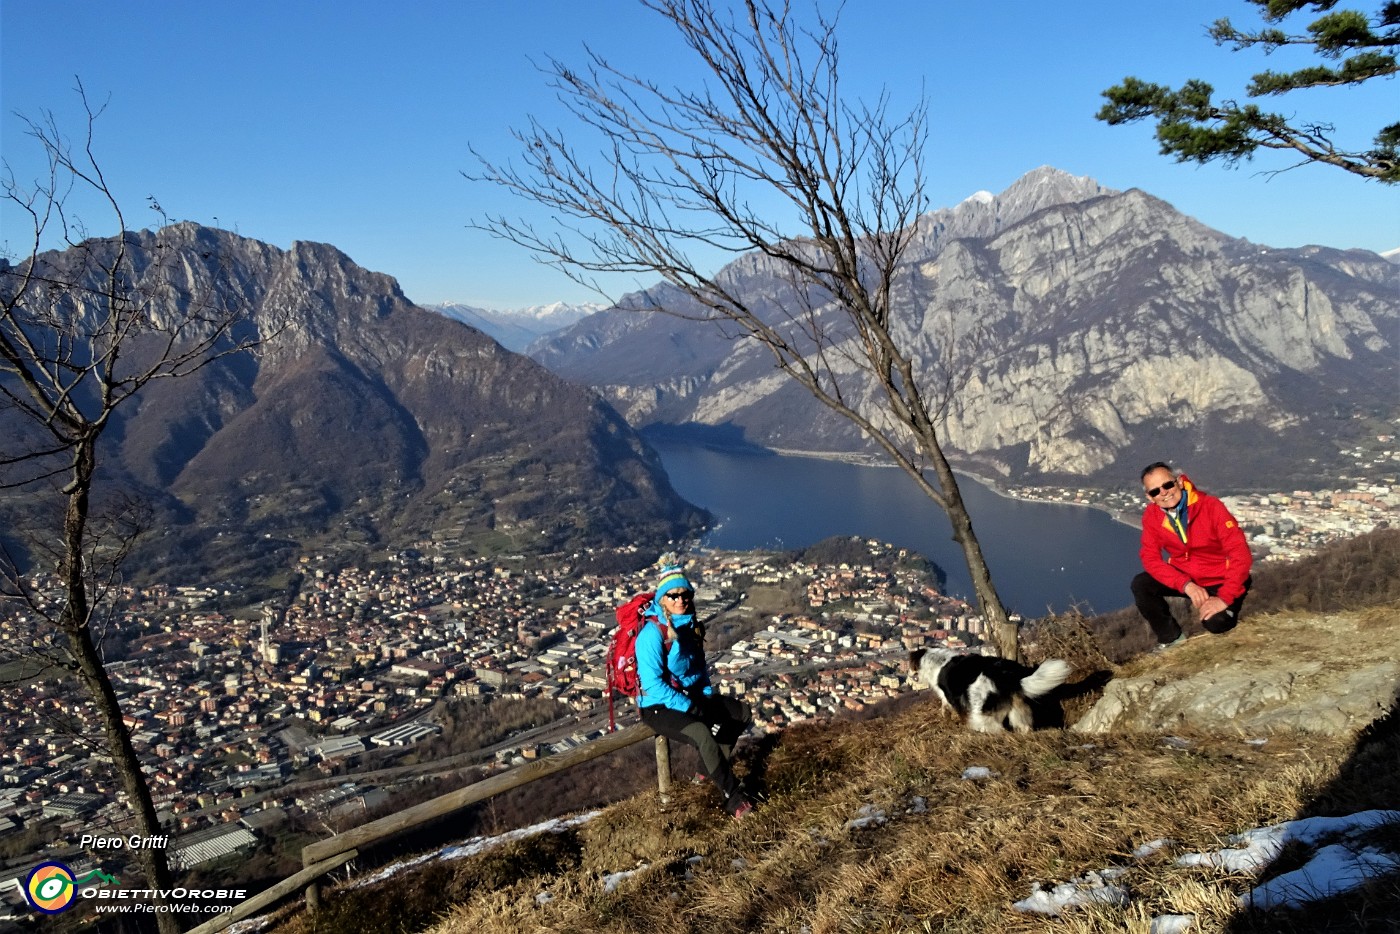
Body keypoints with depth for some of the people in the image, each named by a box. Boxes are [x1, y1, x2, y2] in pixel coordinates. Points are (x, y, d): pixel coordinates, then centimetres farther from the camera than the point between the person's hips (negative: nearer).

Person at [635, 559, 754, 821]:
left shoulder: (689, 625, 2)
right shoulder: (652, 633, -22)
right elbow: (653, 685, -25)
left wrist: (709, 695, 1)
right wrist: (689, 708, -24)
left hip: (690, 697, 9)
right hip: (658, 706, -9)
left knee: (742, 711, 8)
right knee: (701, 733, -33)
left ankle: (714, 770, 16)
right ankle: (734, 797, -16)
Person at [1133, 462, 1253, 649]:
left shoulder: (1211, 506, -24)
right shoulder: (1151, 515, -11)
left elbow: (1241, 554, -25)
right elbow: (1151, 558, -12)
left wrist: (1224, 598, -29)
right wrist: (1186, 585, -26)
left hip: (1221, 580, -4)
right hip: (1186, 577, 4)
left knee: (1215, 622, -28)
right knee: (1140, 585, -18)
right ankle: (1172, 639, 2)